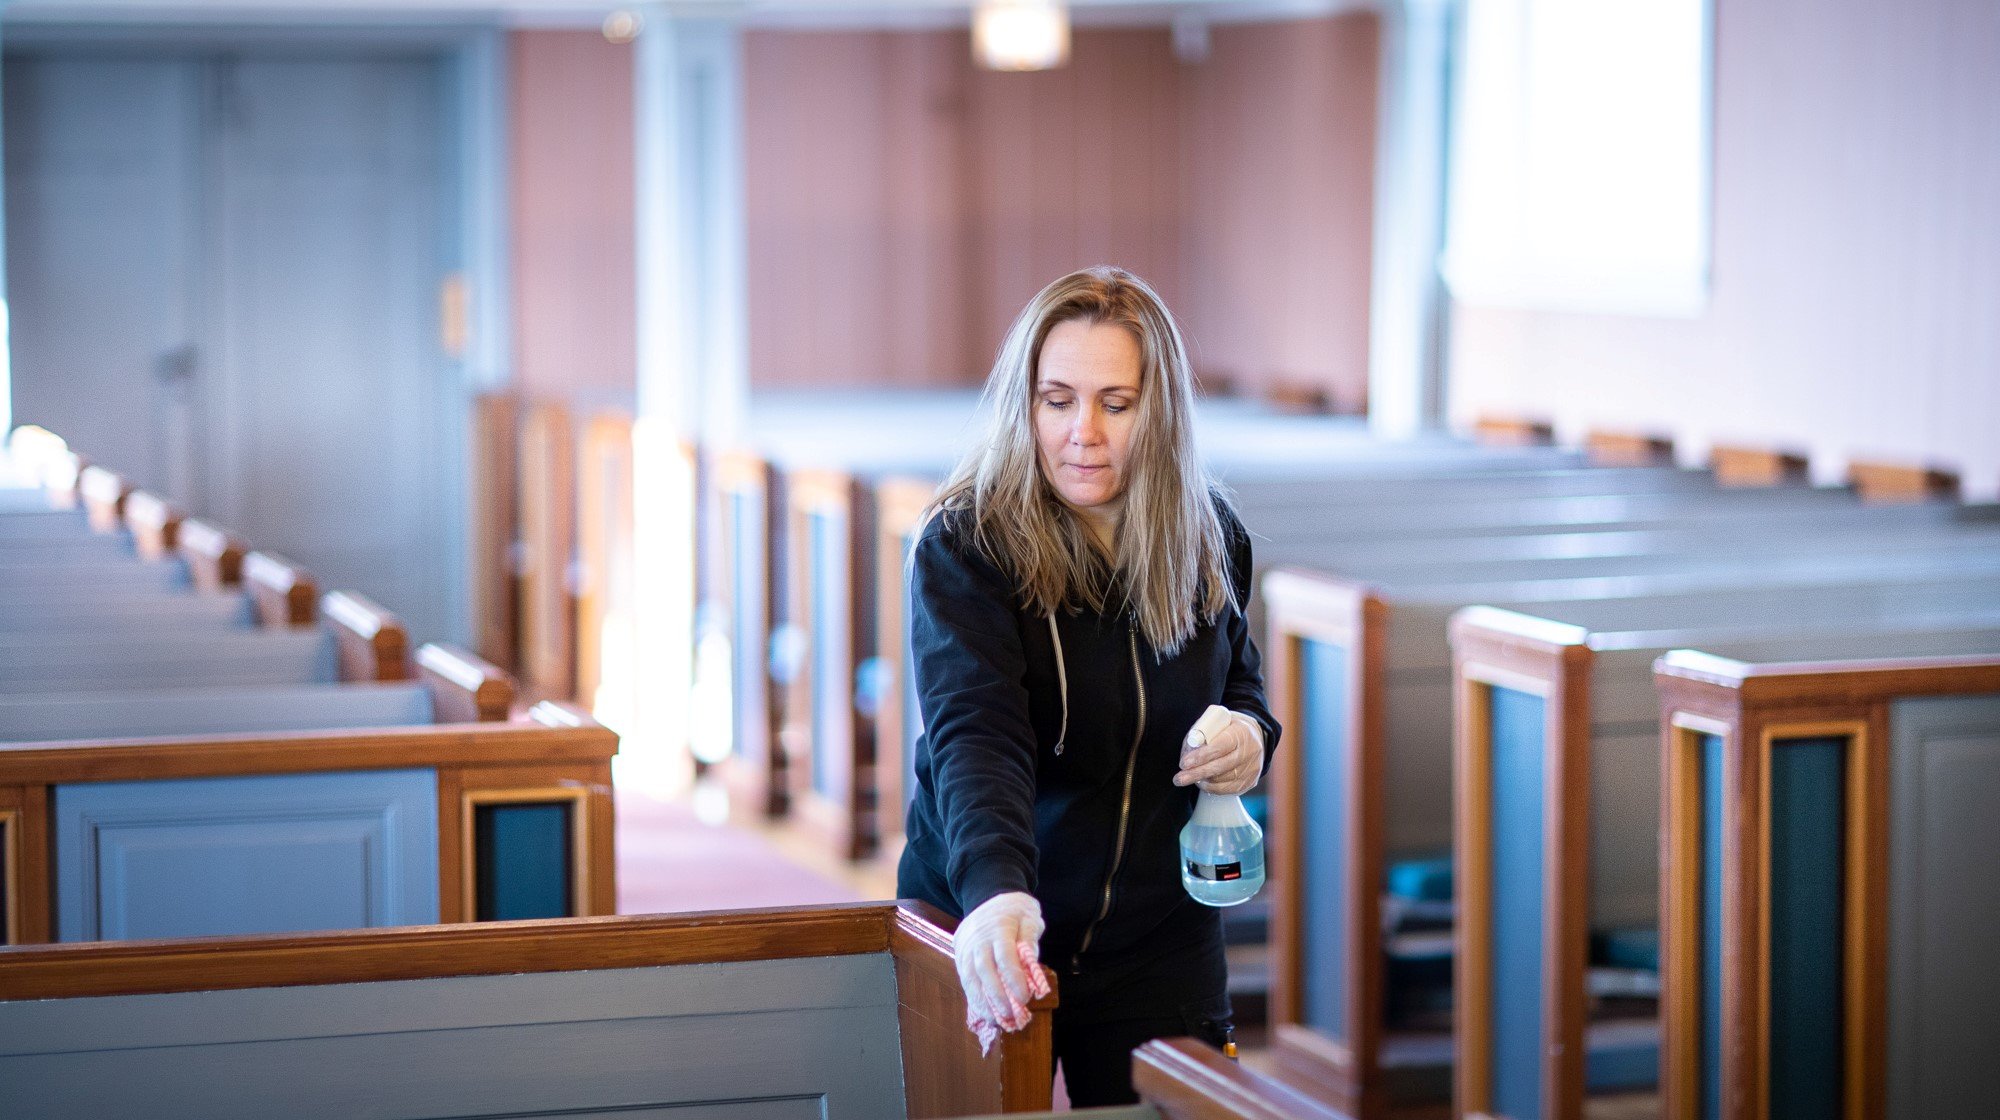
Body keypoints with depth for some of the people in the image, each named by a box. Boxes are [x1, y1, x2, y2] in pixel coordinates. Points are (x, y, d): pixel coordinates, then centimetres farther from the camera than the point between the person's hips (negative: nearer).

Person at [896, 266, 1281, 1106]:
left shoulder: (1208, 536, -3)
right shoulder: (965, 549, -18)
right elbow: (974, 735, -33)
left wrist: (1251, 732, -9)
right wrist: (995, 890, -50)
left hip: (1156, 942, 3)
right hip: (988, 932, -3)